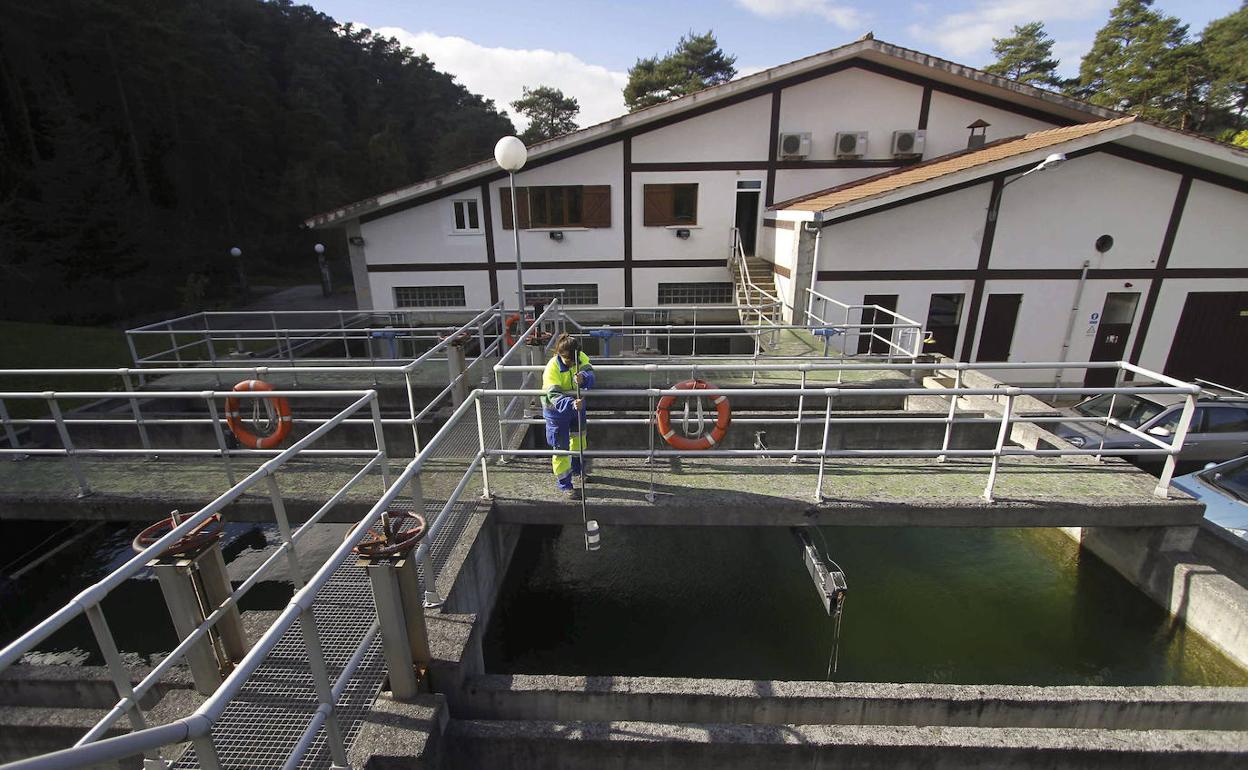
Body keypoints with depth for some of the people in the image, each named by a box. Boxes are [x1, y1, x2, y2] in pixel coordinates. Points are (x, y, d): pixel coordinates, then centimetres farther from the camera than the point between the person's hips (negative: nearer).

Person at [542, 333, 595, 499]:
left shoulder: (581, 358, -17)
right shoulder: (552, 368, -32)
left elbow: (589, 373, -31)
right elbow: (554, 396, -40)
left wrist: (583, 378, -55)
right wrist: (572, 404, -57)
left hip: (576, 403, 6)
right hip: (557, 409, -6)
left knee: (579, 437, 26)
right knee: (561, 447, 2)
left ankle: (577, 469, 52)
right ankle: (564, 484, 19)